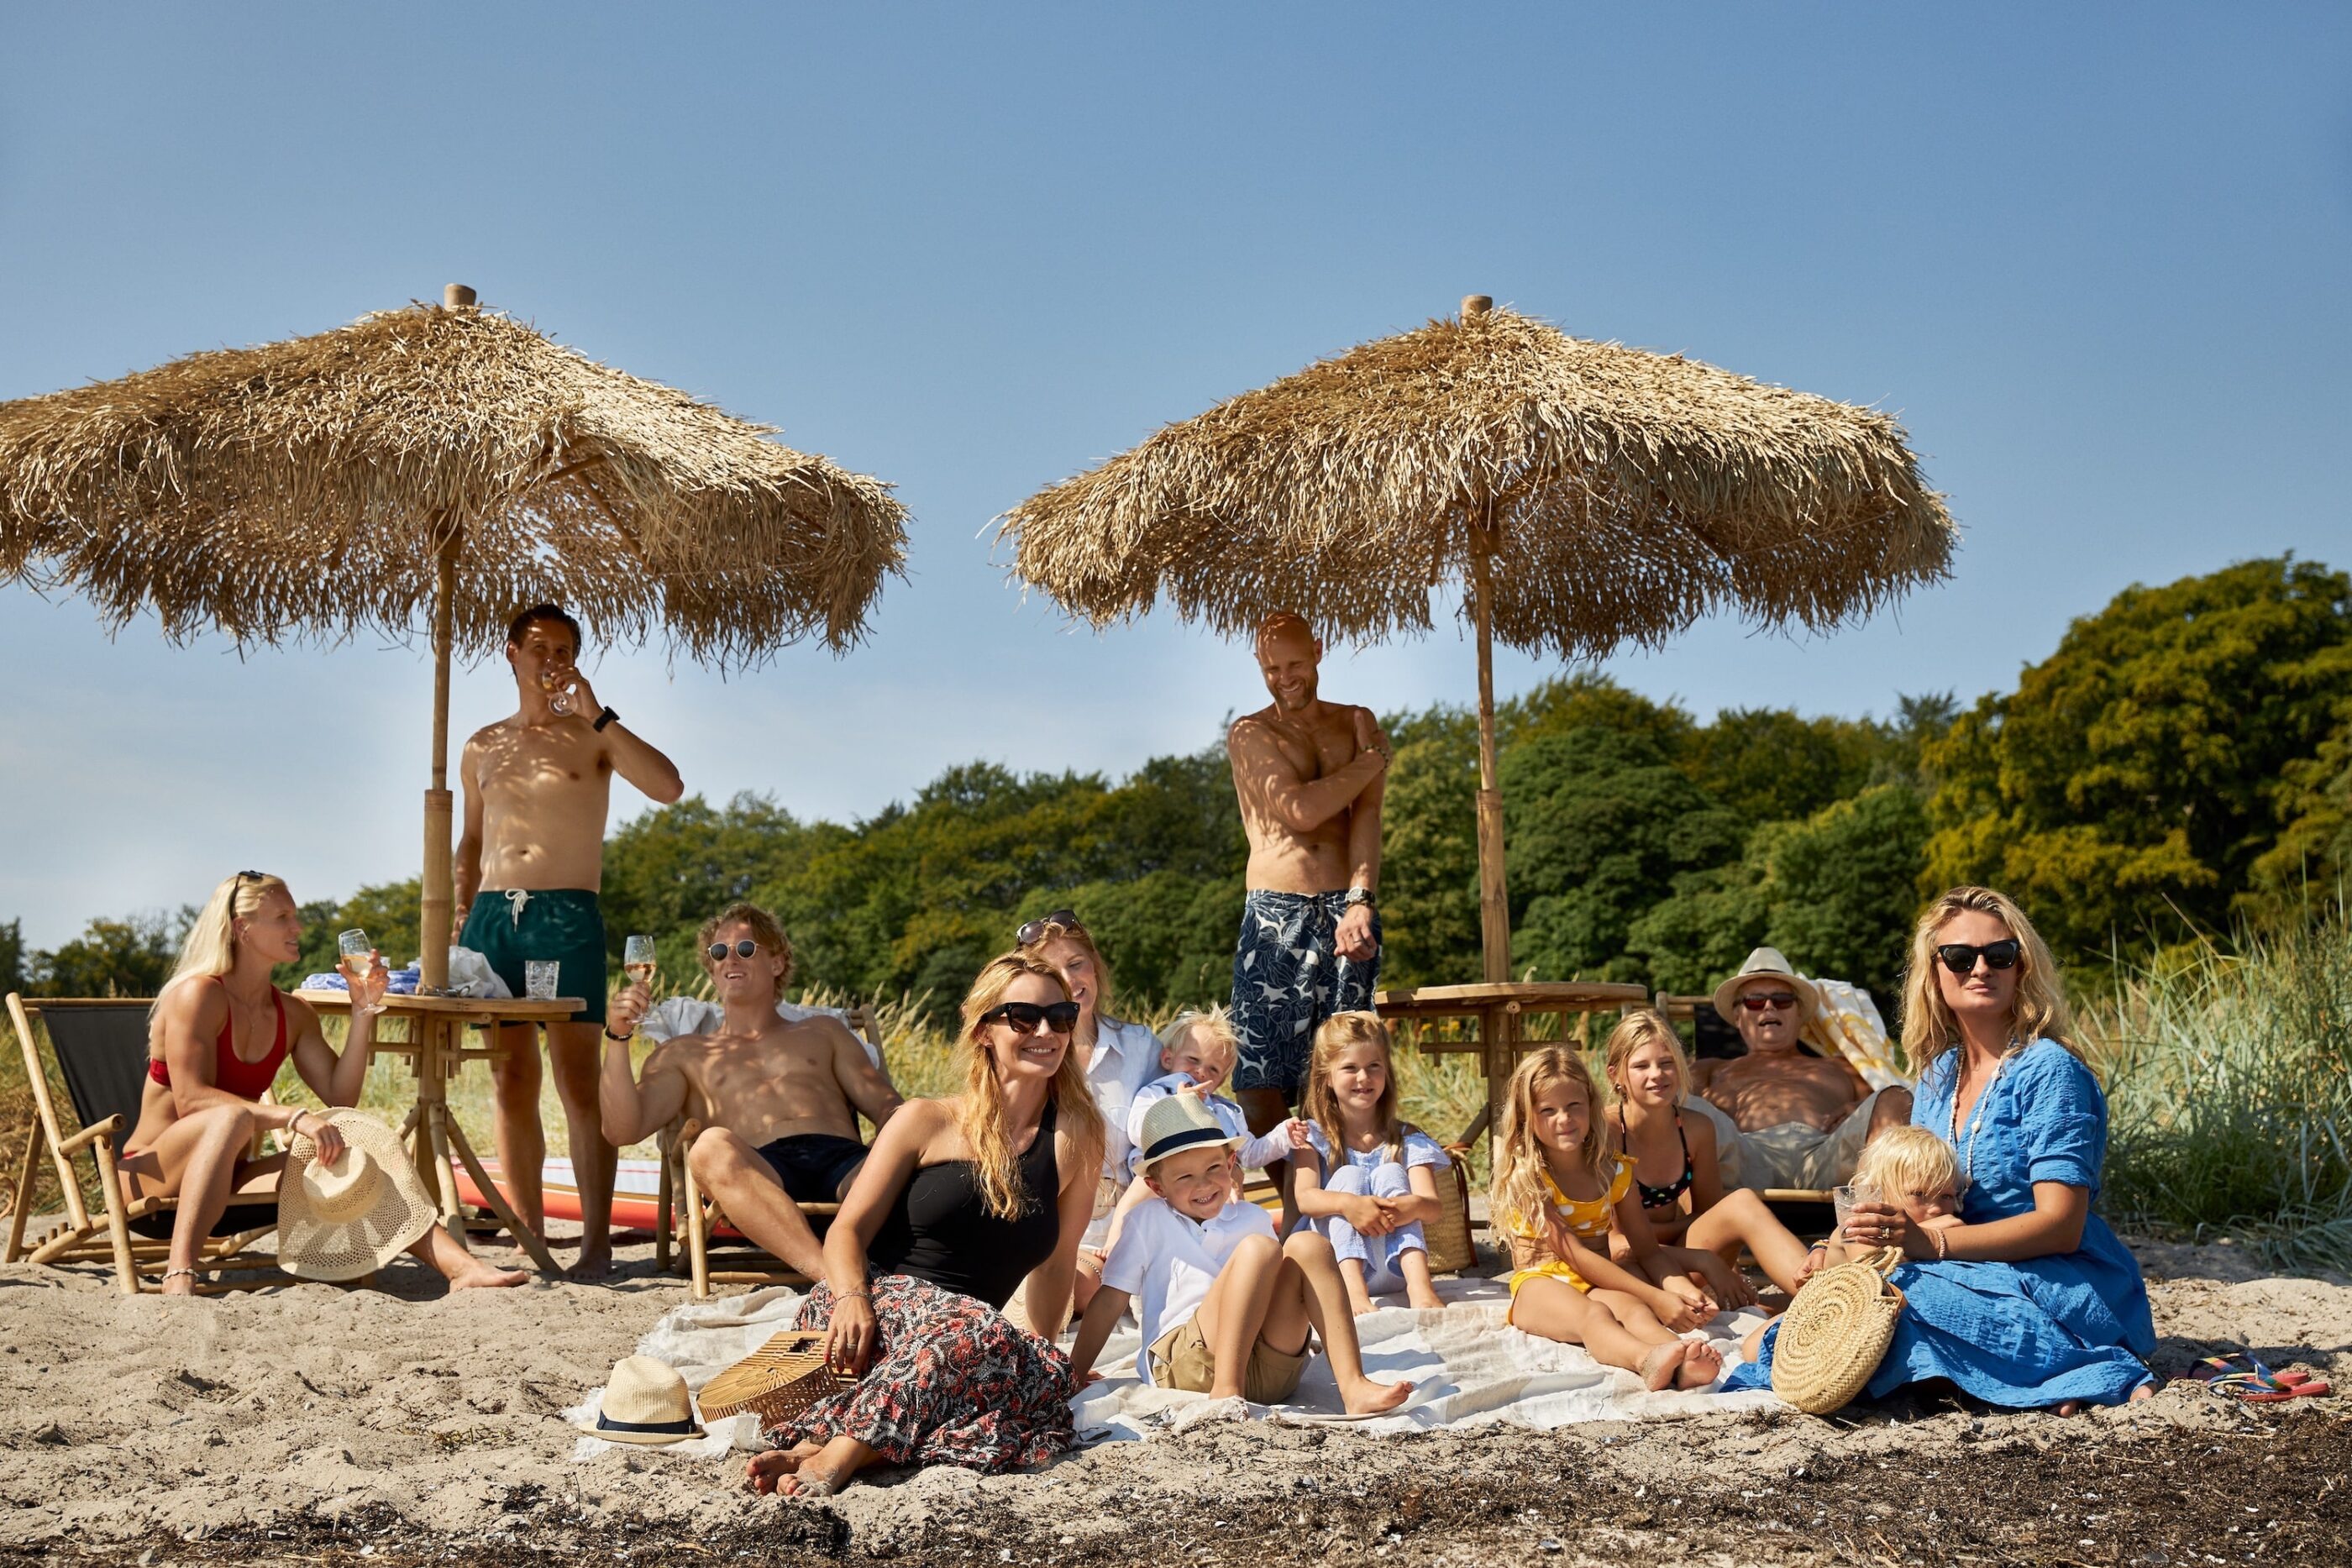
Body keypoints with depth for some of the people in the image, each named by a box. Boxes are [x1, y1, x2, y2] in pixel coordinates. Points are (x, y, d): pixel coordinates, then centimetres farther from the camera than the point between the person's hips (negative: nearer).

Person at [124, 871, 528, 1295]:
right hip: (152, 1177, -6)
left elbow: (340, 1097, 0)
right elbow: (191, 1100, -24)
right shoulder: (198, 994, -13)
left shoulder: (294, 1015, 8)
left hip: (227, 1182, 6)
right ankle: (180, 1276, -50)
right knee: (233, 1117, -37)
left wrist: (363, 1010, -6)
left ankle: (462, 1268, -30)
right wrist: (293, 1117, -32)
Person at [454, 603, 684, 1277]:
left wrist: (599, 714, -13)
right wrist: (461, 913, 11)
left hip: (568, 916, -4)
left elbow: (668, 788, -10)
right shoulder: (483, 747, 18)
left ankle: (597, 1239, -8)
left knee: (578, 1083, -9)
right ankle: (527, 1235, 9)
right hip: (494, 915, 4)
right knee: (511, 1083, 4)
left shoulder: (592, 737, 6)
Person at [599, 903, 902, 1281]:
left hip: (843, 1163, 1)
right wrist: (618, 1037, 2)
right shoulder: (683, 1054, 30)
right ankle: (831, 1277, -55)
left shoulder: (823, 1032, 34)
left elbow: (889, 1110, 21)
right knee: (712, 1146, -37)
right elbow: (621, 1131, 14)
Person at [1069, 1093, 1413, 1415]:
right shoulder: (1147, 1222, 10)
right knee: (1258, 1247, -23)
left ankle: (1353, 1386, -25)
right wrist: (1074, 1378, 2)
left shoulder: (1253, 1219, 21)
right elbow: (1110, 1300, 7)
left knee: (1308, 1245, -14)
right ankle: (1225, 1391, -33)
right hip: (1183, 1368, -4)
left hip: (1270, 1371, 4)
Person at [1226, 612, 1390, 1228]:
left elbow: (1366, 817, 0)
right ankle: (1295, 1199, 6)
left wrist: (1360, 901, -15)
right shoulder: (1250, 733, 6)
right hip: (1275, 915, -2)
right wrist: (1373, 762, 2)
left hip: (1346, 907, 2)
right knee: (1259, 1073, -7)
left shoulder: (1357, 723, 14)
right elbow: (1301, 809, -10)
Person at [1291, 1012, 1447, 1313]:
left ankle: (1419, 1286, -38)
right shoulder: (1314, 1136, 6)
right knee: (1348, 1176, -20)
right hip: (1337, 1264, -1)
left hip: (1393, 1268, 1)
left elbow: (1433, 1207, -7)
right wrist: (1347, 1204, -34)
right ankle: (1353, 1290, -43)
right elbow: (1304, 1198, -12)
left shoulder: (1406, 1139, 8)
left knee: (1390, 1173, -17)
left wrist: (1413, 1206, -33)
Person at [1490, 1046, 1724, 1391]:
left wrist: (1678, 1289, -12)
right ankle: (1649, 1359, -73)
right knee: (1593, 1314, -39)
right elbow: (1575, 1255, -14)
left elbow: (1645, 1249, 12)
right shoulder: (1524, 1177, -6)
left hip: (1600, 1285, 4)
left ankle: (1682, 1363, -67)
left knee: (1630, 1307, -34)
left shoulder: (1613, 1170, 12)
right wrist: (1655, 1298, -21)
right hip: (1541, 1284, -4)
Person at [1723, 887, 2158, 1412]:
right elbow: (1915, 1196, 13)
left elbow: (2061, 1225, -19)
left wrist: (1931, 1242, -31)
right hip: (1979, 1276, 7)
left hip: (2059, 1287, -7)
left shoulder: (2049, 1070, -11)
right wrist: (1851, 1242, -10)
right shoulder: (1939, 1074, 11)